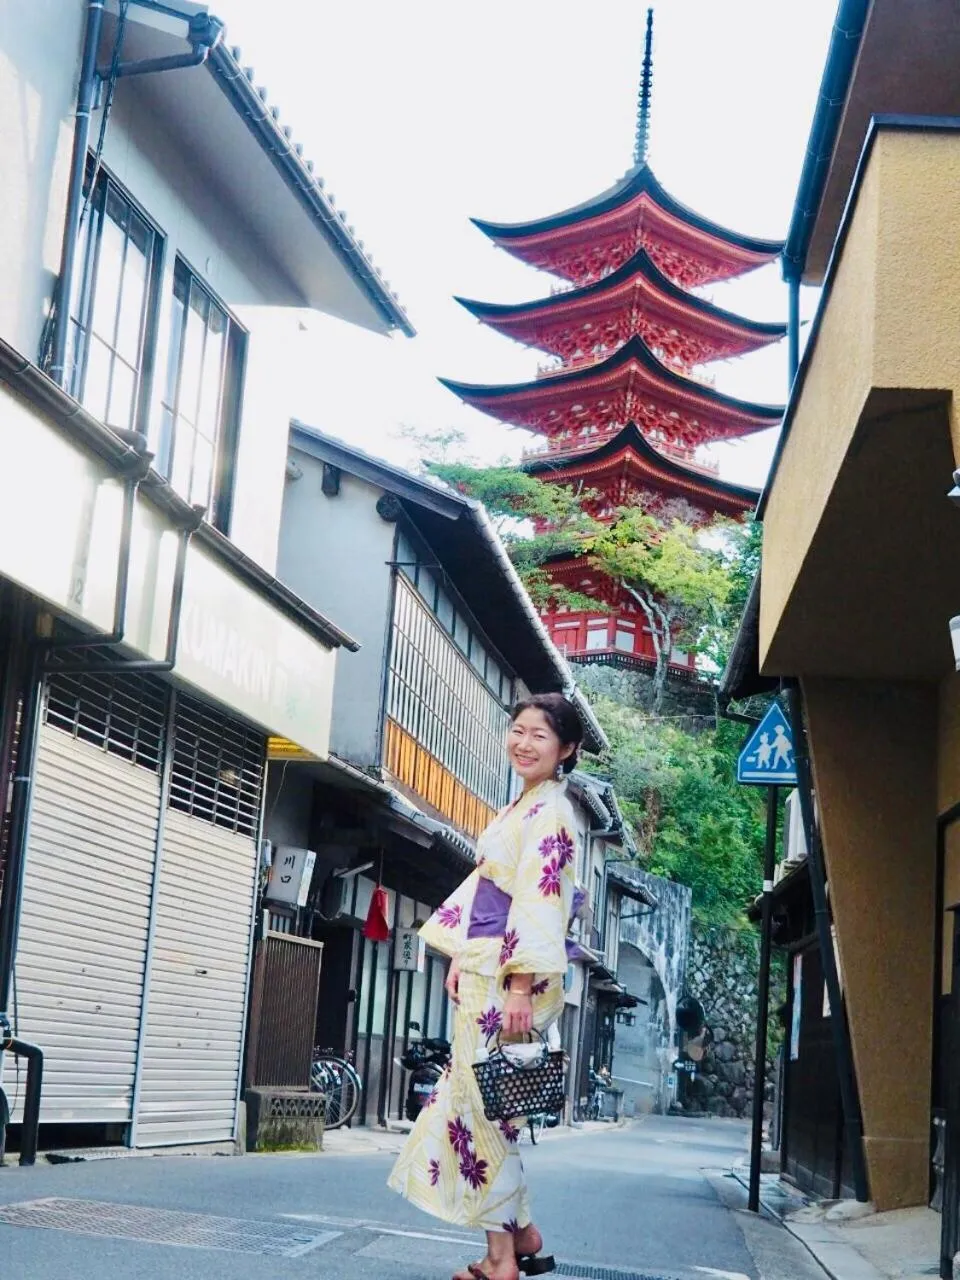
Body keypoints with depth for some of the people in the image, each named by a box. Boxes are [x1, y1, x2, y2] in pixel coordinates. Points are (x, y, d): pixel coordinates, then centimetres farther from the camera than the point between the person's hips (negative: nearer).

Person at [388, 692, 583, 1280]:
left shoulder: (550, 811, -11)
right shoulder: (518, 809, 18)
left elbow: (540, 901, -18)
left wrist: (521, 985, -23)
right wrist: (463, 959, 15)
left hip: (511, 975, -9)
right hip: (483, 972, 9)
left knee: (485, 1102, -6)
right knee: (472, 1099, 10)